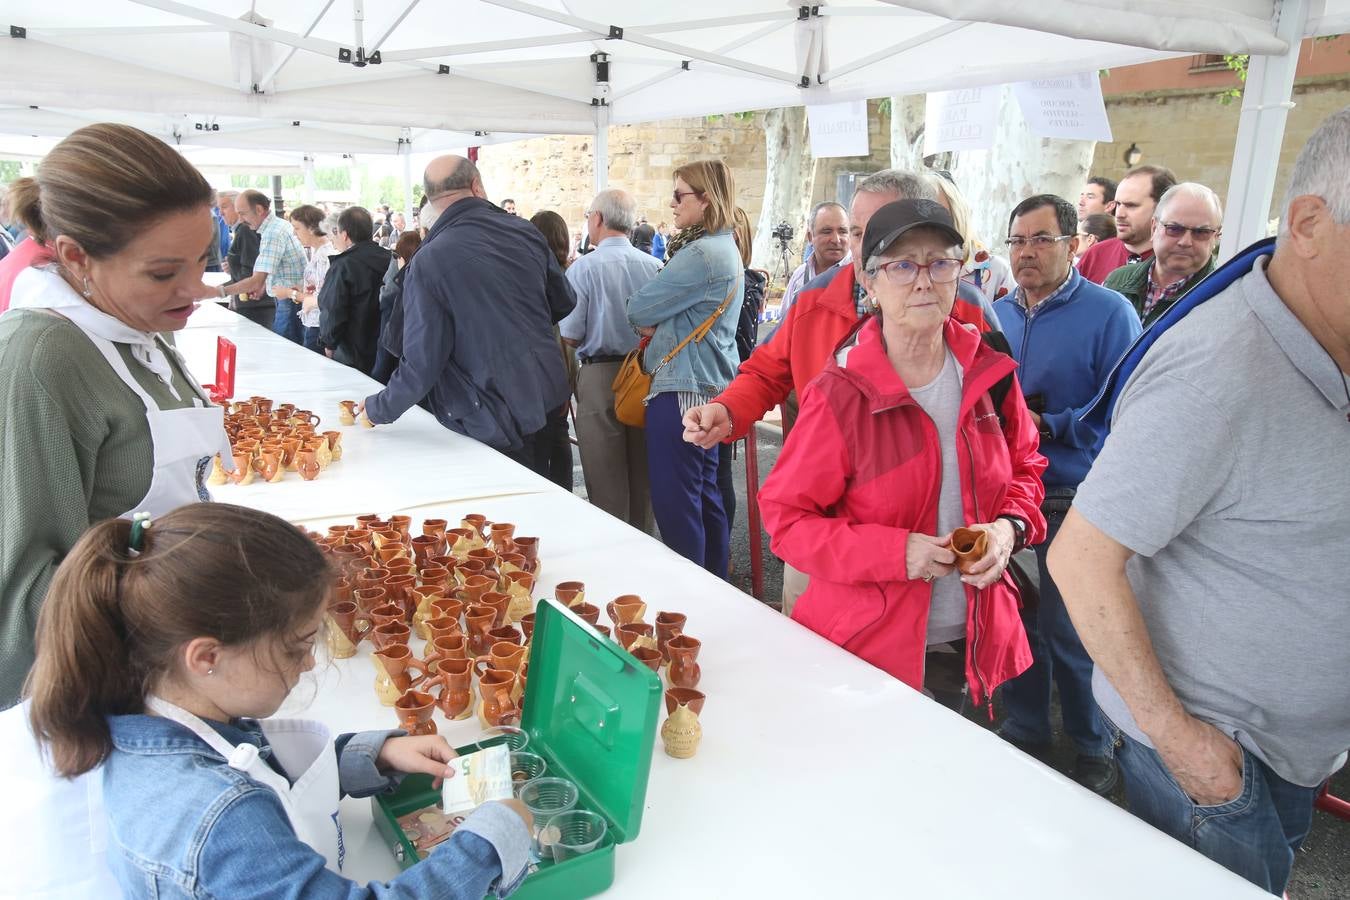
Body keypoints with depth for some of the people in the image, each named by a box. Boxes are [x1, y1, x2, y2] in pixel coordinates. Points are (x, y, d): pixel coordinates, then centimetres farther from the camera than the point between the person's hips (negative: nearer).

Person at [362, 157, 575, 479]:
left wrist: (380, 408, 0)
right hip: (547, 401, 5)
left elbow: (422, 361, -16)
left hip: (493, 421, -5)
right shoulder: (527, 233, -3)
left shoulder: (430, 262, -17)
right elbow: (564, 304, 10)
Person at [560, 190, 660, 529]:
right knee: (642, 473, 15)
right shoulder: (655, 266, 0)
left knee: (606, 479, 6)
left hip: (600, 374, -4)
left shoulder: (583, 268, -10)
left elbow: (571, 336, -10)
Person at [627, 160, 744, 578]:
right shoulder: (726, 249, 15)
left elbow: (638, 310, -12)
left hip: (682, 389, -11)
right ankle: (714, 586, 27)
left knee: (674, 501, -4)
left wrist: (646, 320, 9)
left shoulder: (701, 254, -17)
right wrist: (655, 323, 0)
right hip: (710, 385, 11)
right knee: (704, 492, 16)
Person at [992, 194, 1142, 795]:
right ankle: (1024, 733, 34)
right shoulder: (995, 316, 8)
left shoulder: (1109, 313, -7)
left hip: (1074, 503, -5)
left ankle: (1095, 751, 27)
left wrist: (1045, 425, -20)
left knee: (1072, 638, 4)